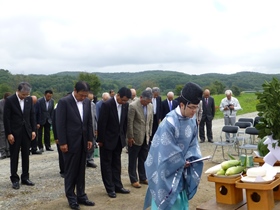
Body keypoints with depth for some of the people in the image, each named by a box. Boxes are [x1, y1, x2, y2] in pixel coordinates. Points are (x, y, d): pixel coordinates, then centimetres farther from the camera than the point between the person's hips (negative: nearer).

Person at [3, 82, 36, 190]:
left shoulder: (29, 99, 2)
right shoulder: (9, 100, -11)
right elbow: (6, 118, -10)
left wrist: (33, 130, 3)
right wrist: (9, 134, -13)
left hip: (26, 132, 4)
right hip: (14, 133, -4)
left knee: (26, 156, 10)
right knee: (14, 157, 5)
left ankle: (25, 177, 20)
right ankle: (14, 179, 14)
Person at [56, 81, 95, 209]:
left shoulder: (87, 102, 5)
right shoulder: (64, 102, -12)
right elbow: (60, 124, -12)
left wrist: (90, 139, 7)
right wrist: (62, 142, -14)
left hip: (83, 142, 5)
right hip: (70, 142, -5)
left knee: (81, 171, 13)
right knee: (70, 172, 6)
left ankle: (81, 196, 24)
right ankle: (71, 198, 18)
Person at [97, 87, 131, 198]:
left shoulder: (125, 105, -3)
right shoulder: (107, 104, -20)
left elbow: (125, 122, 7)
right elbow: (101, 123, -17)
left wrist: (124, 137, 7)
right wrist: (100, 140, -13)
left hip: (119, 139, 6)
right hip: (107, 139, -6)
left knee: (116, 163, 14)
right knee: (107, 164, 5)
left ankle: (117, 186, 22)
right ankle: (110, 188, 13)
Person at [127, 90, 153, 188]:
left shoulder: (150, 106, 3)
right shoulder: (133, 106, -15)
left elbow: (151, 121, 11)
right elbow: (129, 123, -14)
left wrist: (149, 134, 9)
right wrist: (130, 137, -12)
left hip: (145, 138, 6)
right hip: (135, 138, -5)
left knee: (143, 159, 13)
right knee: (133, 160, 7)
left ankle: (143, 178, 26)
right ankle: (134, 180, 18)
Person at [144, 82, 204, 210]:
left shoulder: (192, 121, -3)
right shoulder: (169, 123, -26)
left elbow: (193, 143, 6)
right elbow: (168, 151, -22)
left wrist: (189, 159, -10)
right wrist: (183, 162, -11)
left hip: (181, 168, 7)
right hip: (166, 169, -7)